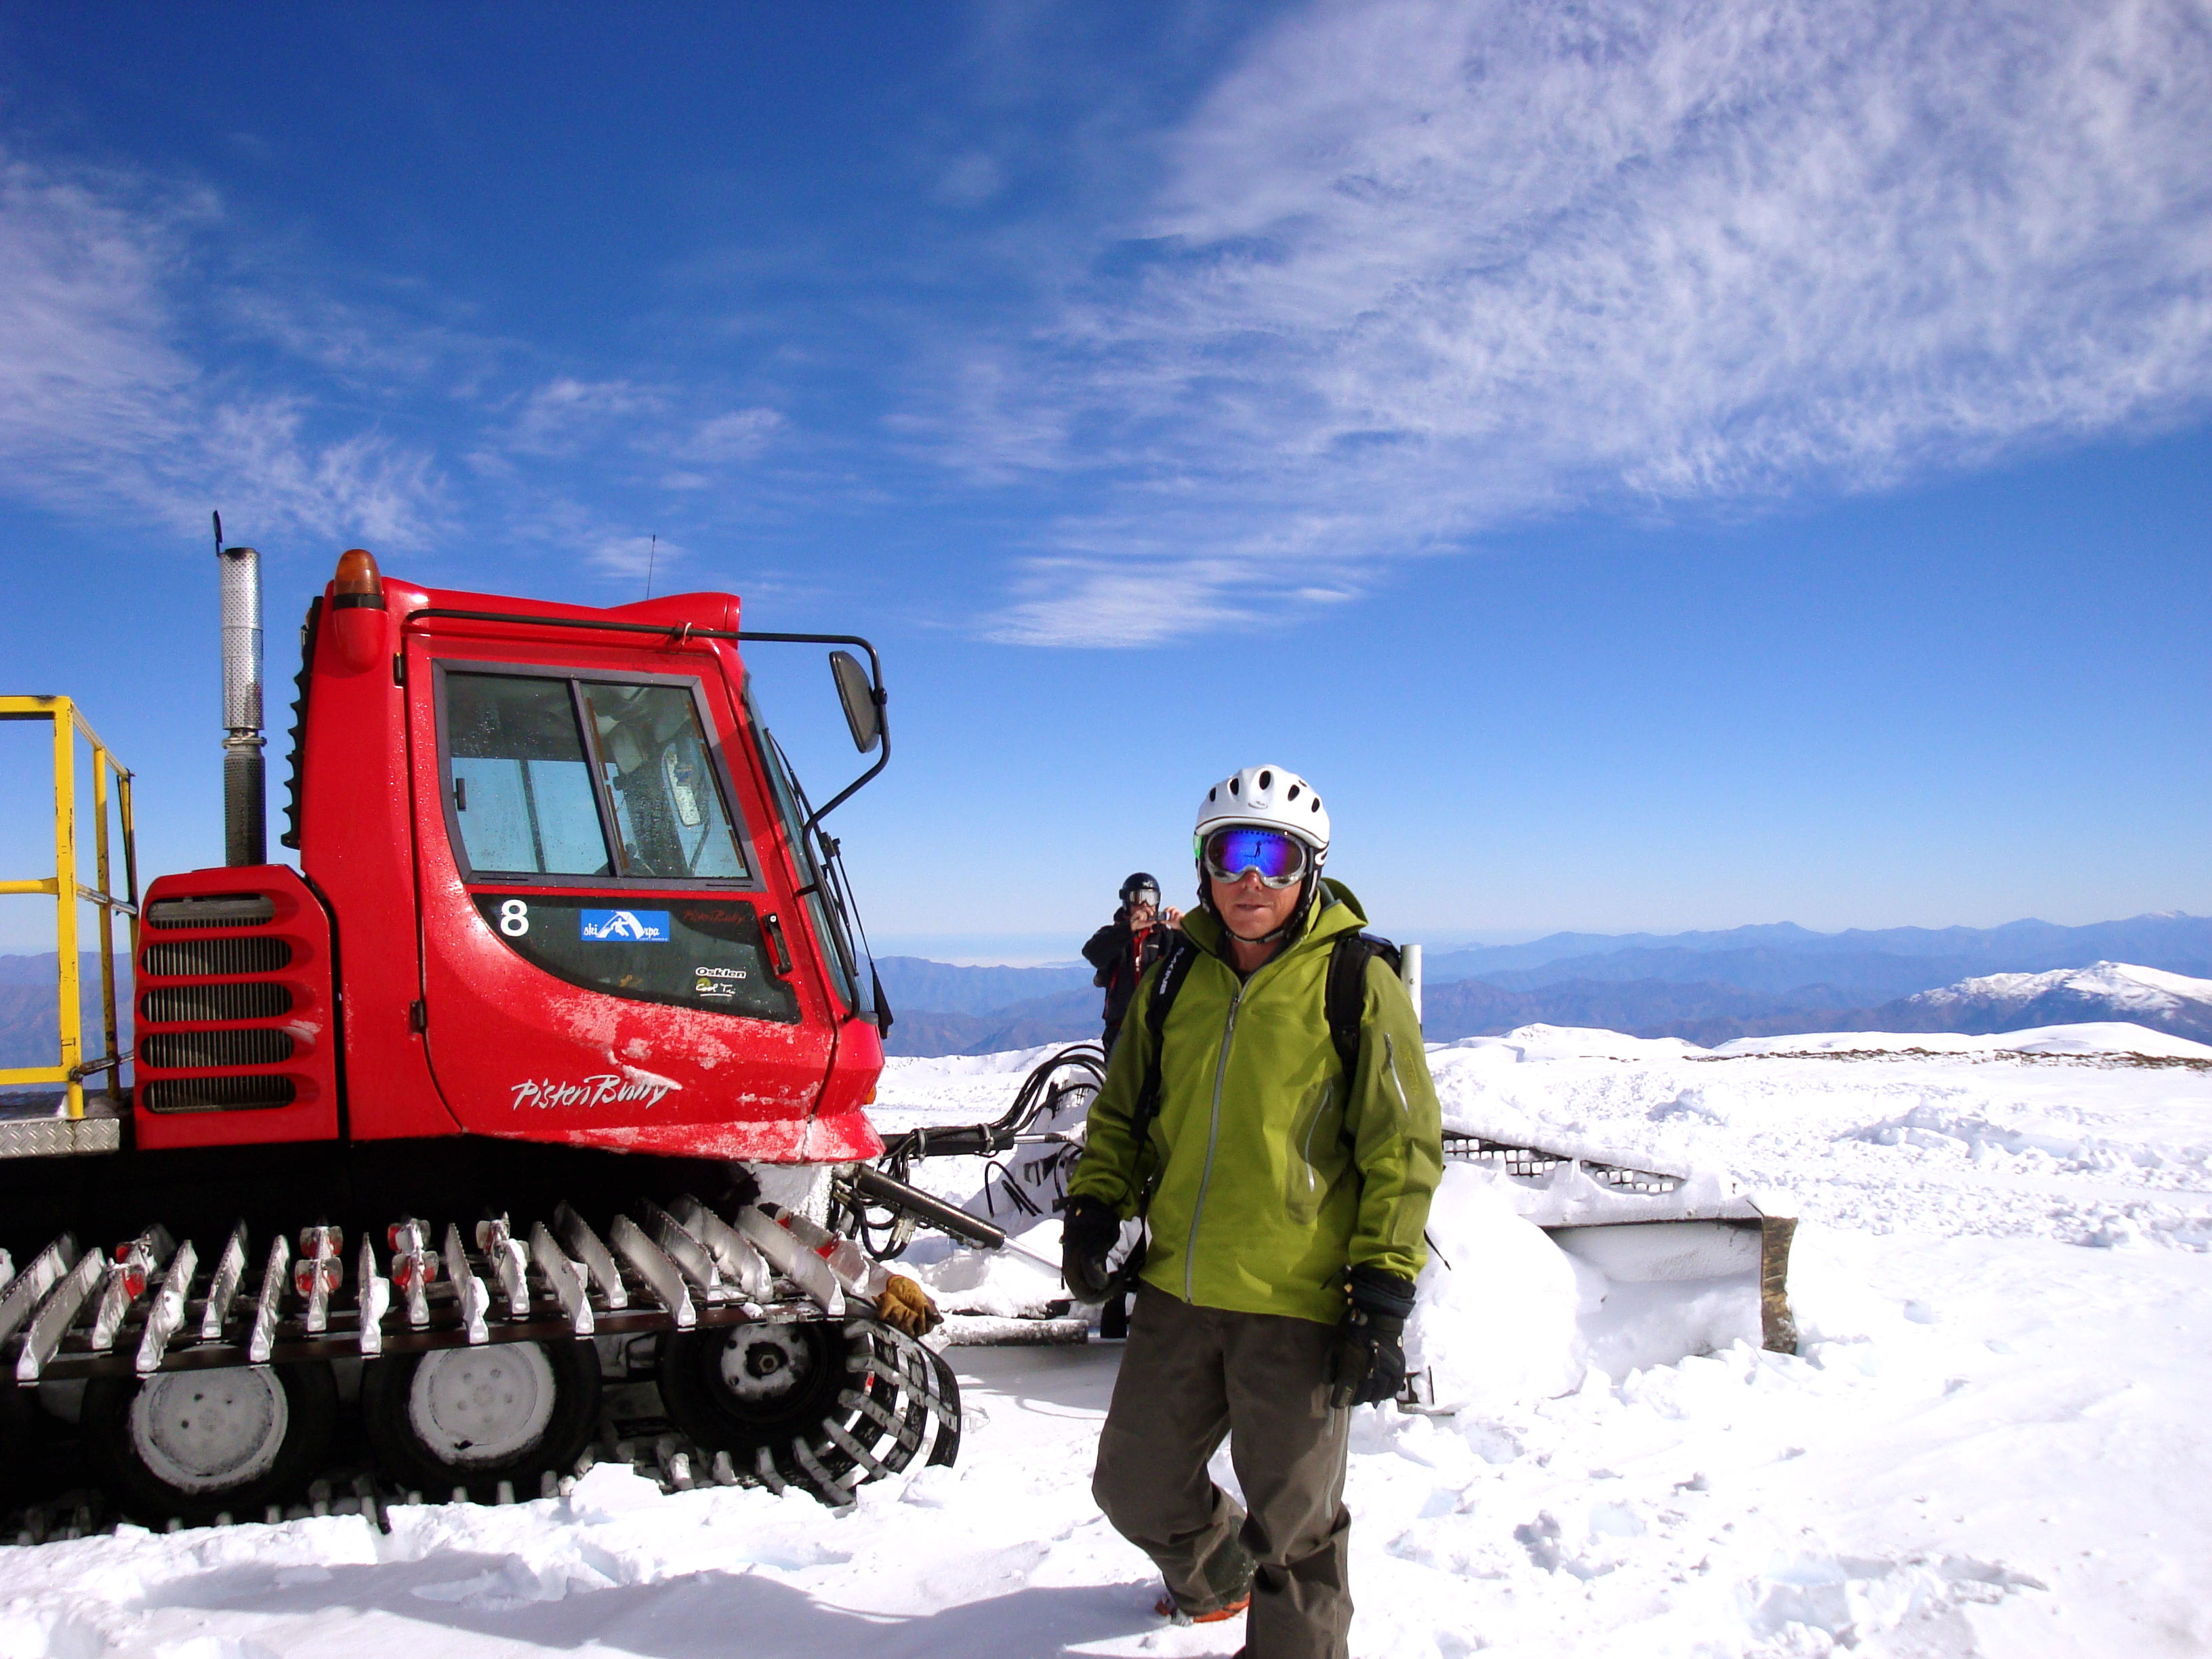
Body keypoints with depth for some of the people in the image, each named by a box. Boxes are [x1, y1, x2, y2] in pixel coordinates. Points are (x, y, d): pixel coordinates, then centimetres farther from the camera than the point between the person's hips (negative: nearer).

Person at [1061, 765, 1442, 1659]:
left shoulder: (1357, 983, -7)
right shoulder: (1176, 976, 7)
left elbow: (1404, 1149, -6)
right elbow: (1123, 1108, 18)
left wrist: (1382, 1296, -11)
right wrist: (1095, 1204, 3)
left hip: (1297, 1307, -5)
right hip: (1177, 1292, 6)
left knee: (1291, 1521, 8)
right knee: (1134, 1484, 19)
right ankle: (1214, 1575, 48)